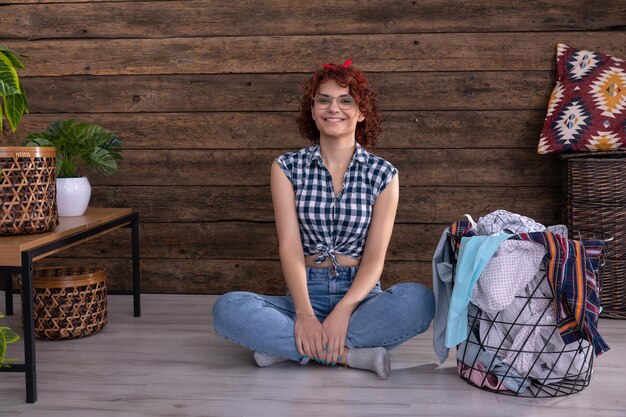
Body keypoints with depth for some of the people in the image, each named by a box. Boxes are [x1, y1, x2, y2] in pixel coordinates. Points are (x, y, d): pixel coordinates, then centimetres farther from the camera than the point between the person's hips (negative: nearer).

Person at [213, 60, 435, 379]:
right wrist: (304, 314, -23)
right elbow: (289, 247, -6)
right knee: (227, 309, -27)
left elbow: (375, 257, -3)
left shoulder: (383, 175, 4)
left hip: (360, 295, 0)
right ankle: (352, 355, -26)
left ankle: (284, 346, -24)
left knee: (418, 299, -31)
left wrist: (344, 309, -23)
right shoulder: (287, 168, 4)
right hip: (305, 294, 0)